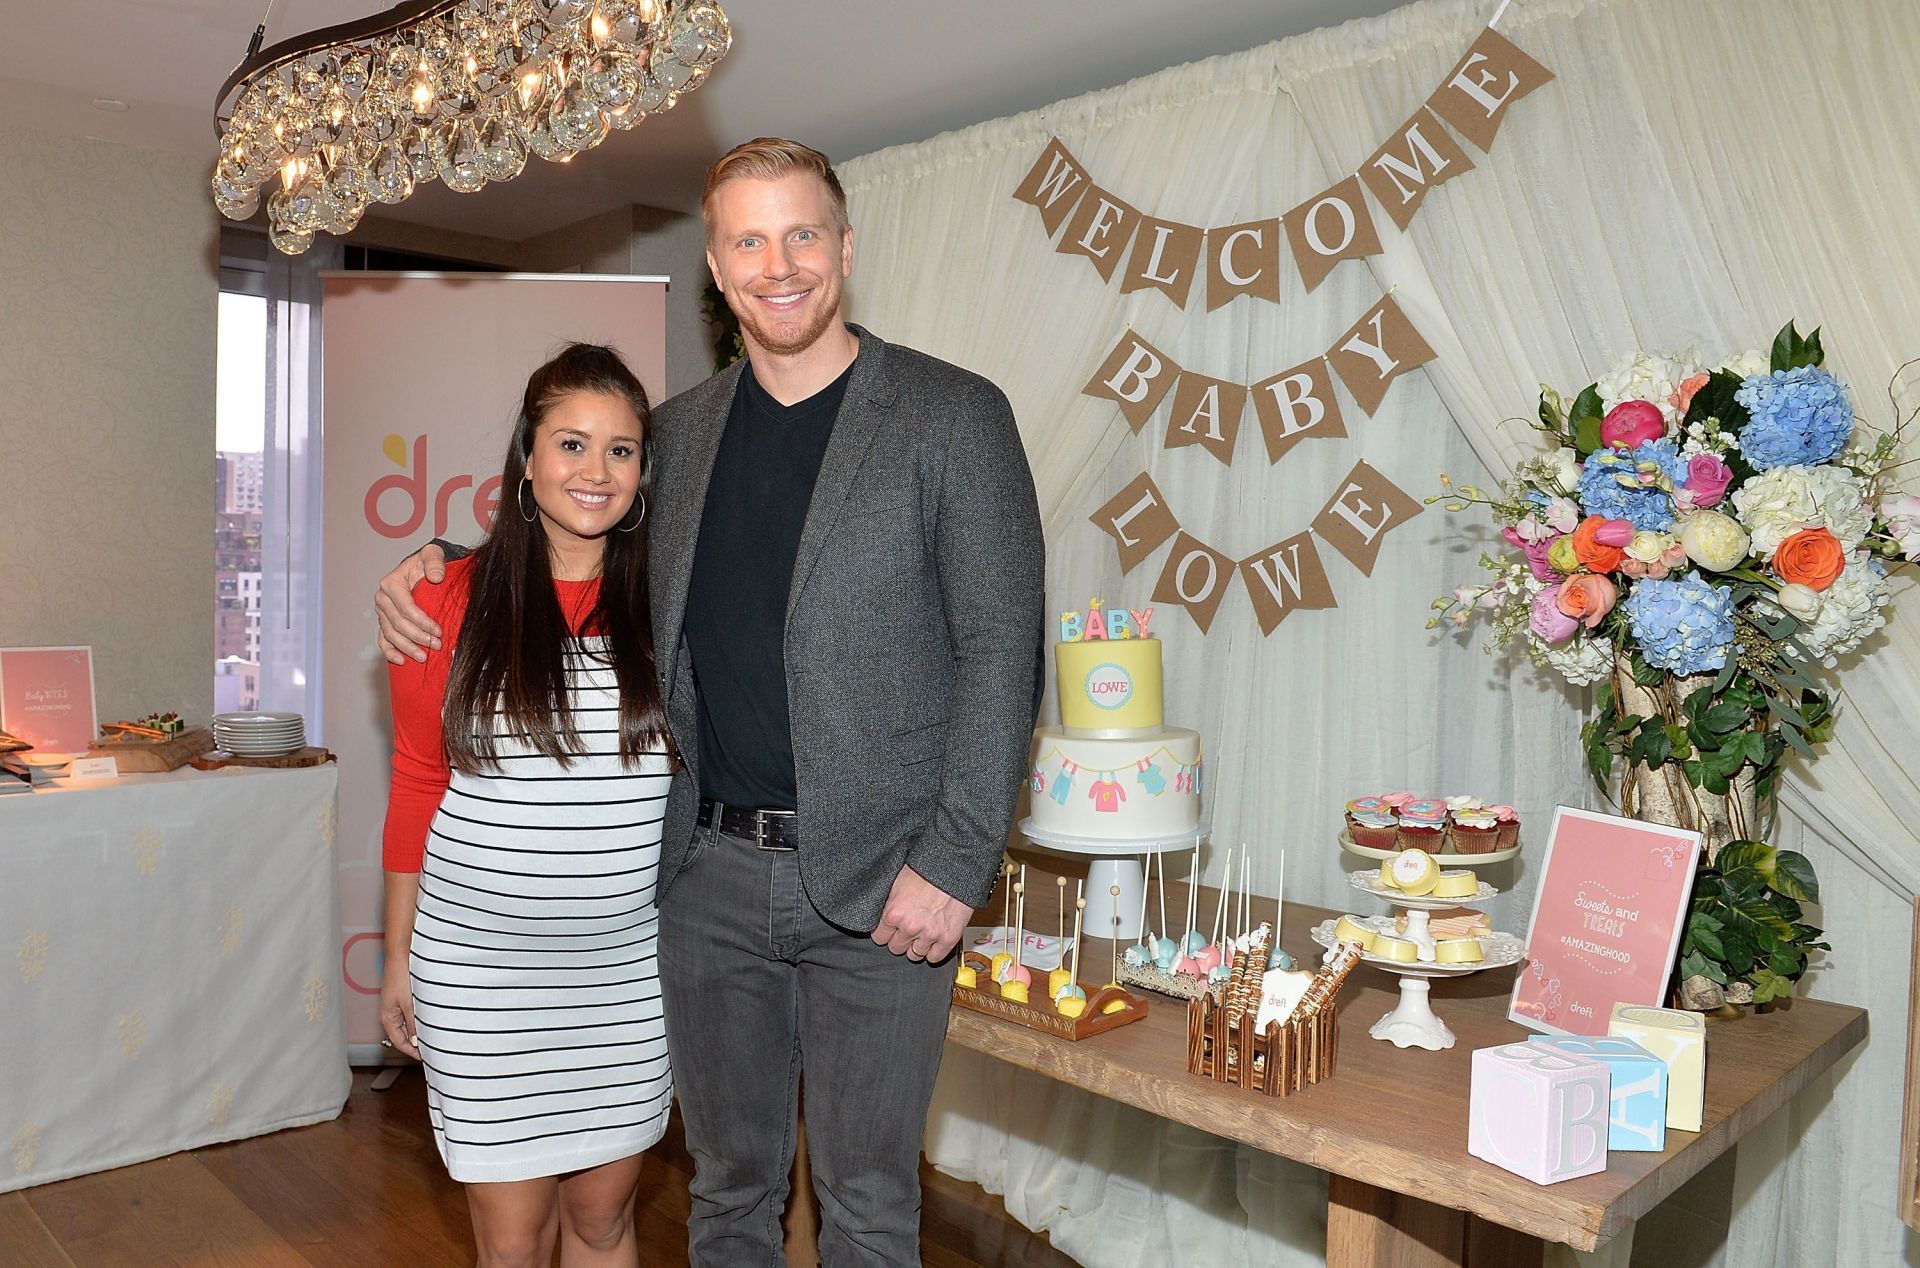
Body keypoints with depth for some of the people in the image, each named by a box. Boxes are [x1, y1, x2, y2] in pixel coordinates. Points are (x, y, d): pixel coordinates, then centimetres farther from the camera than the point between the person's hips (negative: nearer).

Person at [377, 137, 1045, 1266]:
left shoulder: (953, 417, -5)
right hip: (708, 874, 4)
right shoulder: (681, 429, 9)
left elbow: (1003, 650, -9)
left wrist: (953, 863, -15)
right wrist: (438, 574, 6)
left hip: (875, 879, -4)